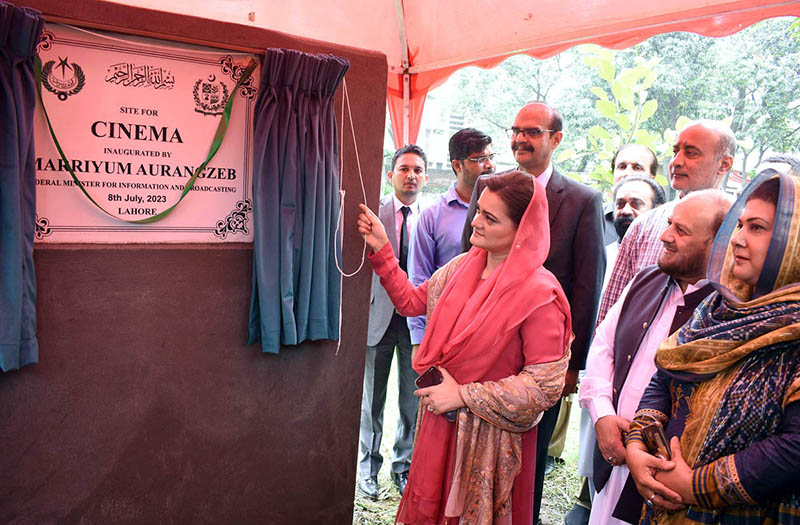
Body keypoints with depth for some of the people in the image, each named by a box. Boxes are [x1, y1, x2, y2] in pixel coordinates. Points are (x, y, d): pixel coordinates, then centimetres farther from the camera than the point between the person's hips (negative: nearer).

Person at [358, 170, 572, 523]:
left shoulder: (539, 295, -21)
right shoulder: (463, 266, -2)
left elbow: (546, 384, -21)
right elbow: (411, 301, 8)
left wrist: (463, 395, -19)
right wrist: (381, 249, 0)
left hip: (487, 437, -5)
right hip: (440, 418, 6)